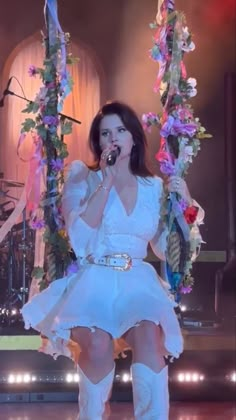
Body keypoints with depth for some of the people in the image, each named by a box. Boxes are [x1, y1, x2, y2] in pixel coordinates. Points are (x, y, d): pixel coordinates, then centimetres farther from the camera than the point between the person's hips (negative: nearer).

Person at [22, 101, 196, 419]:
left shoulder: (154, 187, 13)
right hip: (93, 281, -2)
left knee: (149, 337, -32)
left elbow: (165, 250, 14)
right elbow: (79, 238, -10)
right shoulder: (84, 179, 6)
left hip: (138, 283, 2)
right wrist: (106, 182, -10)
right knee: (98, 343, -32)